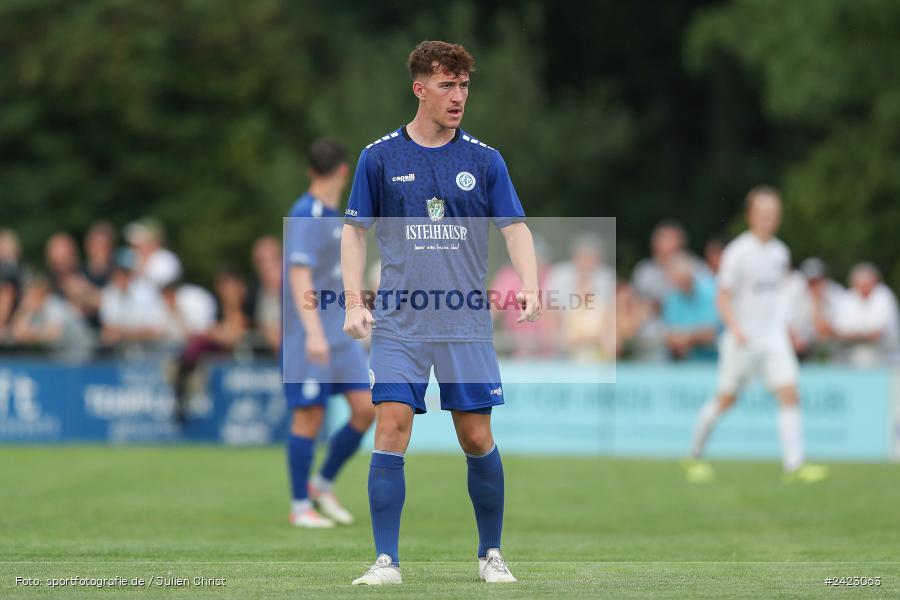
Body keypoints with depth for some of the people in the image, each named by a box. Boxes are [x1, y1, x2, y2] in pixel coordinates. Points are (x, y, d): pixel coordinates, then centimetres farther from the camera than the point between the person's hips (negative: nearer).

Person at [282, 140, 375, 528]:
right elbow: (299, 275, -22)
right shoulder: (305, 215, -14)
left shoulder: (333, 215, 14)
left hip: (340, 334, 8)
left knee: (366, 408, 0)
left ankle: (323, 485, 16)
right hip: (308, 337, -8)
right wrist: (313, 332, -30)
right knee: (308, 419, -3)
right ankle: (300, 507, 8)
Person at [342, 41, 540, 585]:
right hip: (399, 325, -1)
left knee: (477, 438, 2)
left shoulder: (484, 160, 5)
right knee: (392, 429, -11)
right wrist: (355, 302, -4)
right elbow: (355, 230, 8)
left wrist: (530, 288, -16)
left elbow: (515, 228, 2)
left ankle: (491, 555, 17)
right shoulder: (380, 157, 3)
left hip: (467, 325, 1)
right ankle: (387, 561, -8)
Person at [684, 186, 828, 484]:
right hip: (742, 341, -4)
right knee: (725, 400, 5)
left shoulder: (780, 252, 6)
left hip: (774, 338, 4)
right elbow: (724, 298, -10)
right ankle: (694, 456, 26)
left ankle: (794, 465, -16)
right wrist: (736, 329, -23)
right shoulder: (738, 253, -11)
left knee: (789, 392, -12)